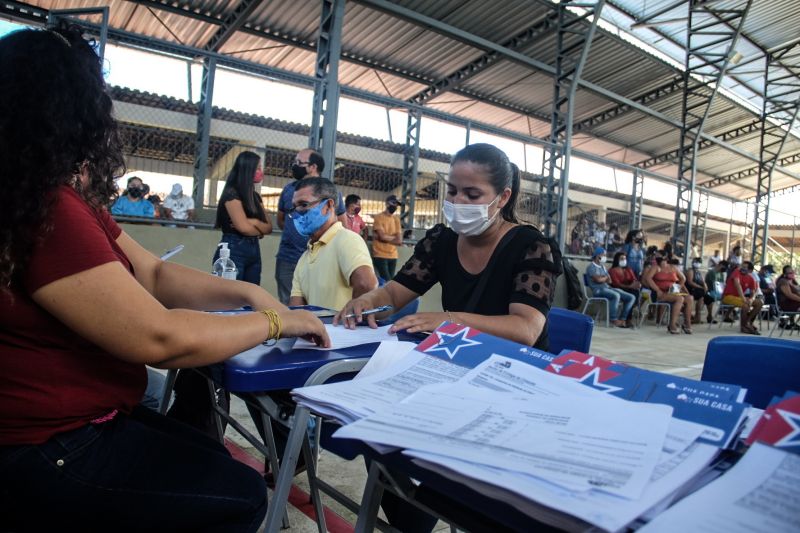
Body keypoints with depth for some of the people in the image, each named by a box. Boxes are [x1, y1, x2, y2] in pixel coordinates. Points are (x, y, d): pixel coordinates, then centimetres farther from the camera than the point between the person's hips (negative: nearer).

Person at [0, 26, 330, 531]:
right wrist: (275, 321, -16)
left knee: (213, 461, 22)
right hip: (48, 451, -10)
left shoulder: (65, 200, 7)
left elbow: (155, 275, 6)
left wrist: (249, 293, -7)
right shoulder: (46, 210, -28)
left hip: (78, 420, 10)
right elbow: (159, 338, -29)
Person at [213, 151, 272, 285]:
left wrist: (255, 222, -10)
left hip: (254, 250, 8)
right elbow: (243, 227, -15)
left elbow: (269, 227, 10)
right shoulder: (232, 193, -7)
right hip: (233, 251, -7)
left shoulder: (255, 196, 16)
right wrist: (260, 230, 4)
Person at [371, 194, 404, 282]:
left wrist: (387, 237, -8)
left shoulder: (396, 219, 12)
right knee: (387, 281, -12)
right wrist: (394, 237, 1)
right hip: (380, 256, -6)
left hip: (393, 256, 6)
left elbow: (400, 241, 4)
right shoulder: (378, 217, -4)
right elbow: (382, 236, -14)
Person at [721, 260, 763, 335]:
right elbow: (738, 285, -27)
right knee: (746, 304, -30)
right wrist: (743, 298, -35)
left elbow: (753, 293, 2)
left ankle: (747, 322, -2)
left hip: (739, 297, 8)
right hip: (728, 296, -8)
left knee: (759, 303, -4)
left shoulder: (751, 279, 5)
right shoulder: (737, 272, -13)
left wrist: (751, 299, -22)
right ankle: (744, 326, -10)